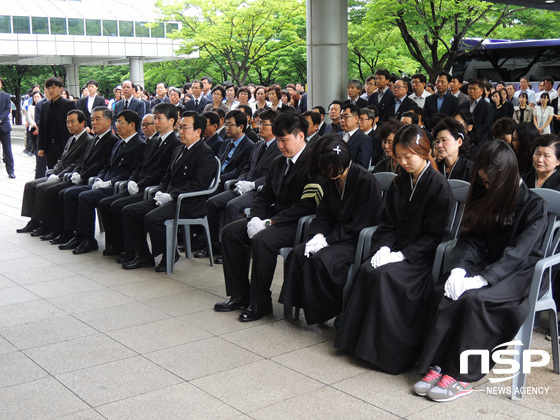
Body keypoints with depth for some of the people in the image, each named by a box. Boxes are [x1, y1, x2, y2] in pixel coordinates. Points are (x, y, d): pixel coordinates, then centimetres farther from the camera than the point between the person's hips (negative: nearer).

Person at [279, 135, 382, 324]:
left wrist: (327, 240, -18)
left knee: (321, 260, -29)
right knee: (298, 253, -14)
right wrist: (319, 235, -9)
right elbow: (323, 215, 12)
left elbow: (358, 225, -17)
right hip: (335, 236, 8)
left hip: (359, 240, -8)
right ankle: (301, 303, -3)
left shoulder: (365, 181, -17)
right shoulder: (332, 181, 7)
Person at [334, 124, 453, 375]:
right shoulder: (399, 183, 12)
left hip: (423, 257, -6)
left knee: (386, 275, -30)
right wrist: (384, 248, -8)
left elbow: (434, 234, -11)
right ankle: (359, 340, -16)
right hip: (397, 251, 6)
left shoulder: (439, 186, -8)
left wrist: (403, 255, -19)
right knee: (368, 270, -23)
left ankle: (391, 352, -20)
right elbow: (388, 223, 13)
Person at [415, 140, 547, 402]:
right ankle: (437, 364, -29)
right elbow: (470, 238, 3)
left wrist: (483, 279, -31)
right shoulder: (485, 196, 10)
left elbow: (519, 252, -19)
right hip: (487, 264, 5)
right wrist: (458, 268, -17)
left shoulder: (534, 205, -9)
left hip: (520, 273, -5)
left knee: (474, 298, -33)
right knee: (450, 292, -26)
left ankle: (461, 375, -26)